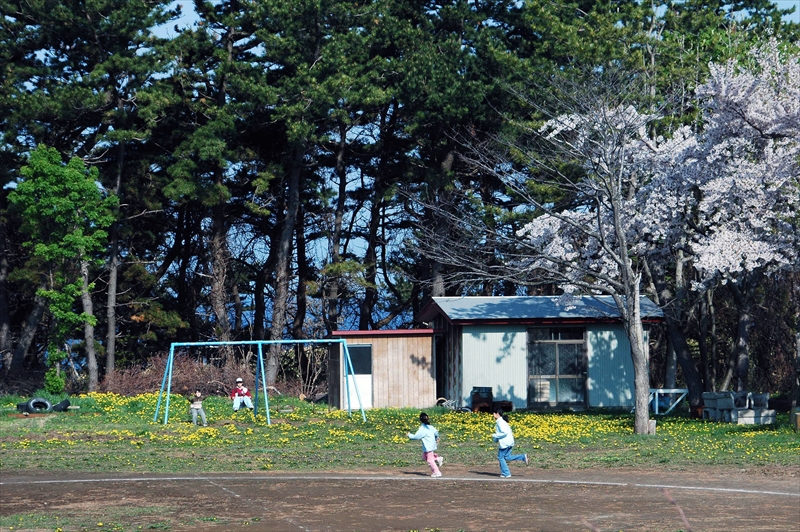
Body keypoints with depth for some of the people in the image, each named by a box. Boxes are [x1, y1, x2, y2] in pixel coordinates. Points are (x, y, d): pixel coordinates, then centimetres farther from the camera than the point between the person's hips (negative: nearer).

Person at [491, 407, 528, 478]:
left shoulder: (500, 422, -16)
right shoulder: (502, 421, 15)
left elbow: (504, 433, -25)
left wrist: (494, 436, -14)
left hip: (505, 443, -10)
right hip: (509, 442, 10)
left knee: (500, 457, 2)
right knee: (507, 457, 14)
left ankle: (506, 474, 5)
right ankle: (523, 457, 6)